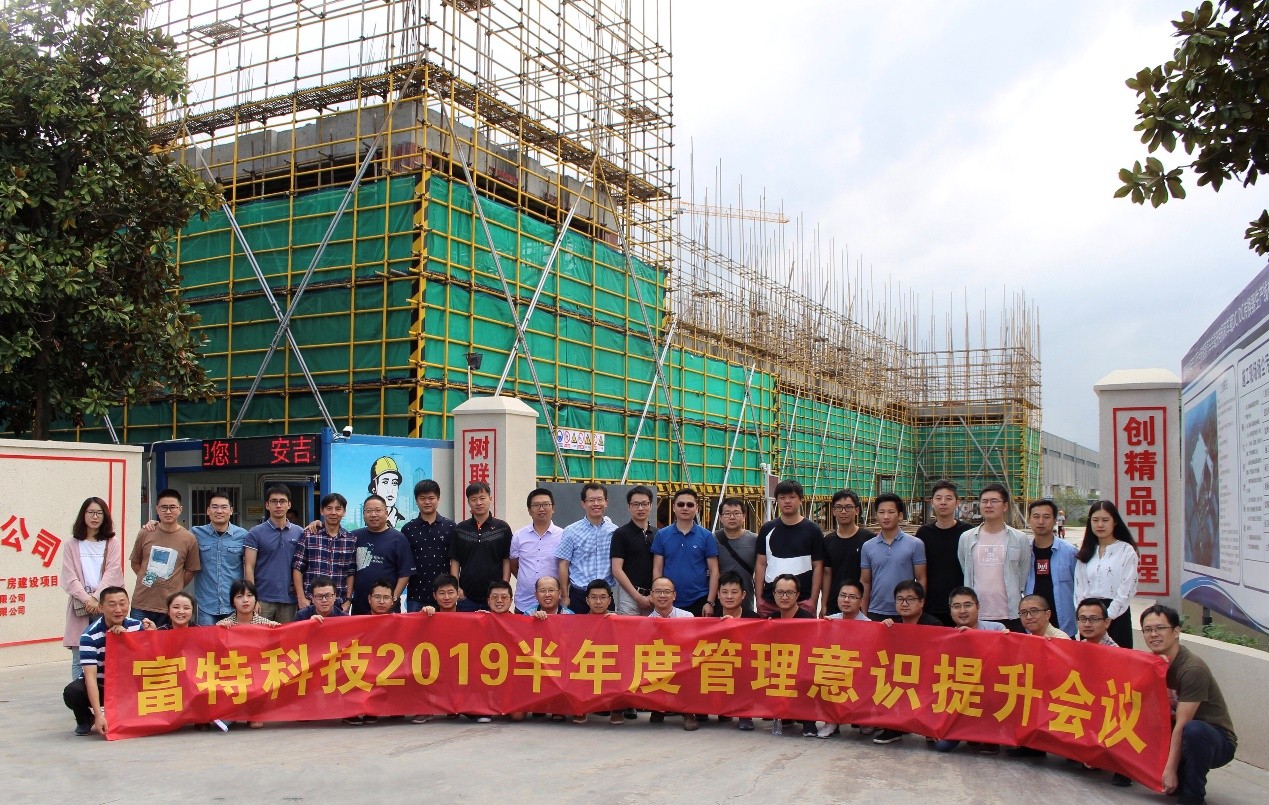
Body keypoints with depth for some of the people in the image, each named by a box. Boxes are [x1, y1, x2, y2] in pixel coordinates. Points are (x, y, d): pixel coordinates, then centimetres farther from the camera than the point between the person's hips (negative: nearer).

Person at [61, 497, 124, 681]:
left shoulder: (113, 544, 10)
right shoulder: (73, 546, 12)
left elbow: (112, 573, -1)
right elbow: (69, 578, 3)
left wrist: (97, 598, -13)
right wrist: (87, 599, -11)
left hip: (105, 605, -1)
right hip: (80, 606, 1)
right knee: (79, 660, 0)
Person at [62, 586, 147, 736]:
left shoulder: (136, 626, -8)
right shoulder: (90, 636, -20)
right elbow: (90, 676, -28)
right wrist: (98, 715, -37)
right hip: (98, 687, -3)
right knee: (72, 692, -33)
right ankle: (85, 720, 3)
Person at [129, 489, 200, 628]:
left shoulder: (189, 539, -2)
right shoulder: (145, 534, 2)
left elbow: (190, 570, 6)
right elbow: (135, 563, 13)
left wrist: (174, 589, 3)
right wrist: (148, 581, 7)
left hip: (171, 606, -1)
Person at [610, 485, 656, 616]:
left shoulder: (658, 535, 11)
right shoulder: (621, 534, -2)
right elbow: (617, 570, -8)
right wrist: (638, 596, -12)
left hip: (653, 596, 4)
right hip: (629, 594, -4)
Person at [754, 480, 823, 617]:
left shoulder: (812, 531, 3)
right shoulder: (767, 529, 9)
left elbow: (817, 566, 3)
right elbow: (761, 565, 10)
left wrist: (813, 601, -4)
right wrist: (759, 599, 3)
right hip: (769, 601, 2)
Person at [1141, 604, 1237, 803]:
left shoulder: (1193, 669, -23)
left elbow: (1182, 725, -25)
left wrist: (1170, 770, -26)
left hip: (1218, 742, -7)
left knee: (1193, 730, -38)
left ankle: (1192, 795, -16)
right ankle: (1180, 782, 5)